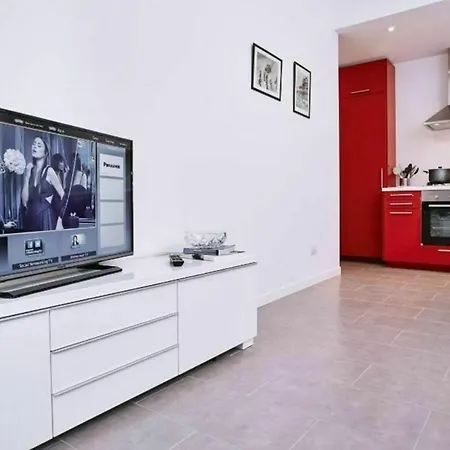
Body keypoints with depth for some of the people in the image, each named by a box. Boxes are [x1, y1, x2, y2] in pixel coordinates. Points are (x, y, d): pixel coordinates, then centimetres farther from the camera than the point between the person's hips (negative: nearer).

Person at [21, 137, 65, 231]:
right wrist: (27, 174, -2)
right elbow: (24, 201, 1)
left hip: (46, 217, -5)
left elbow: (63, 196, -6)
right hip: (31, 218, 5)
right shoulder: (30, 170, 8)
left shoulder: (49, 171, -5)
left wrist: (60, 221, -13)